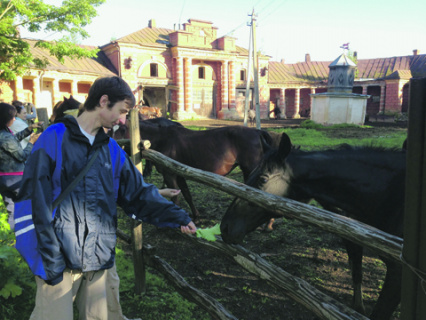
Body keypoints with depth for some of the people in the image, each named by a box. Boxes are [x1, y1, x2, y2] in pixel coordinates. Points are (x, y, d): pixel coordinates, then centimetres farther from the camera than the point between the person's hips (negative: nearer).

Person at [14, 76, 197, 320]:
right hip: (59, 262, -5)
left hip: (100, 261, 5)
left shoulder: (112, 149, 9)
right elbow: (35, 203, -12)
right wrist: (49, 259, -14)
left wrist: (178, 217, -1)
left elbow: (139, 193, 9)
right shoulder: (54, 139, -8)